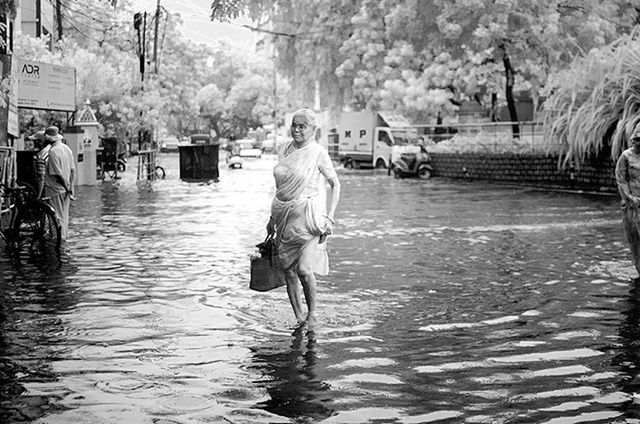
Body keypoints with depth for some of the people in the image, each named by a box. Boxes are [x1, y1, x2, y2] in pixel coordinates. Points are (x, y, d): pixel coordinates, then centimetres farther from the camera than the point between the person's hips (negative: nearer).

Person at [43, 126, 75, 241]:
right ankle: (63, 239, 23)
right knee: (64, 217, 15)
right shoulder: (67, 148, 6)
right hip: (65, 189, 8)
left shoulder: (53, 151, -19)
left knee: (57, 218, -3)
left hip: (55, 189, -8)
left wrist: (67, 188, -12)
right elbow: (73, 171, 9)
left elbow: (58, 174, -21)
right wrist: (70, 188, 9)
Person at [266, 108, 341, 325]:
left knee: (304, 269, -14)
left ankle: (312, 313, 8)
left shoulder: (318, 153, -6)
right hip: (285, 217, 6)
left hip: (308, 217, -6)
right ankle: (298, 317, 18)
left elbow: (335, 184, -2)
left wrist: (329, 218, -10)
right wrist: (273, 217, 19)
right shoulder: (284, 149, 9)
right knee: (288, 270, 5)